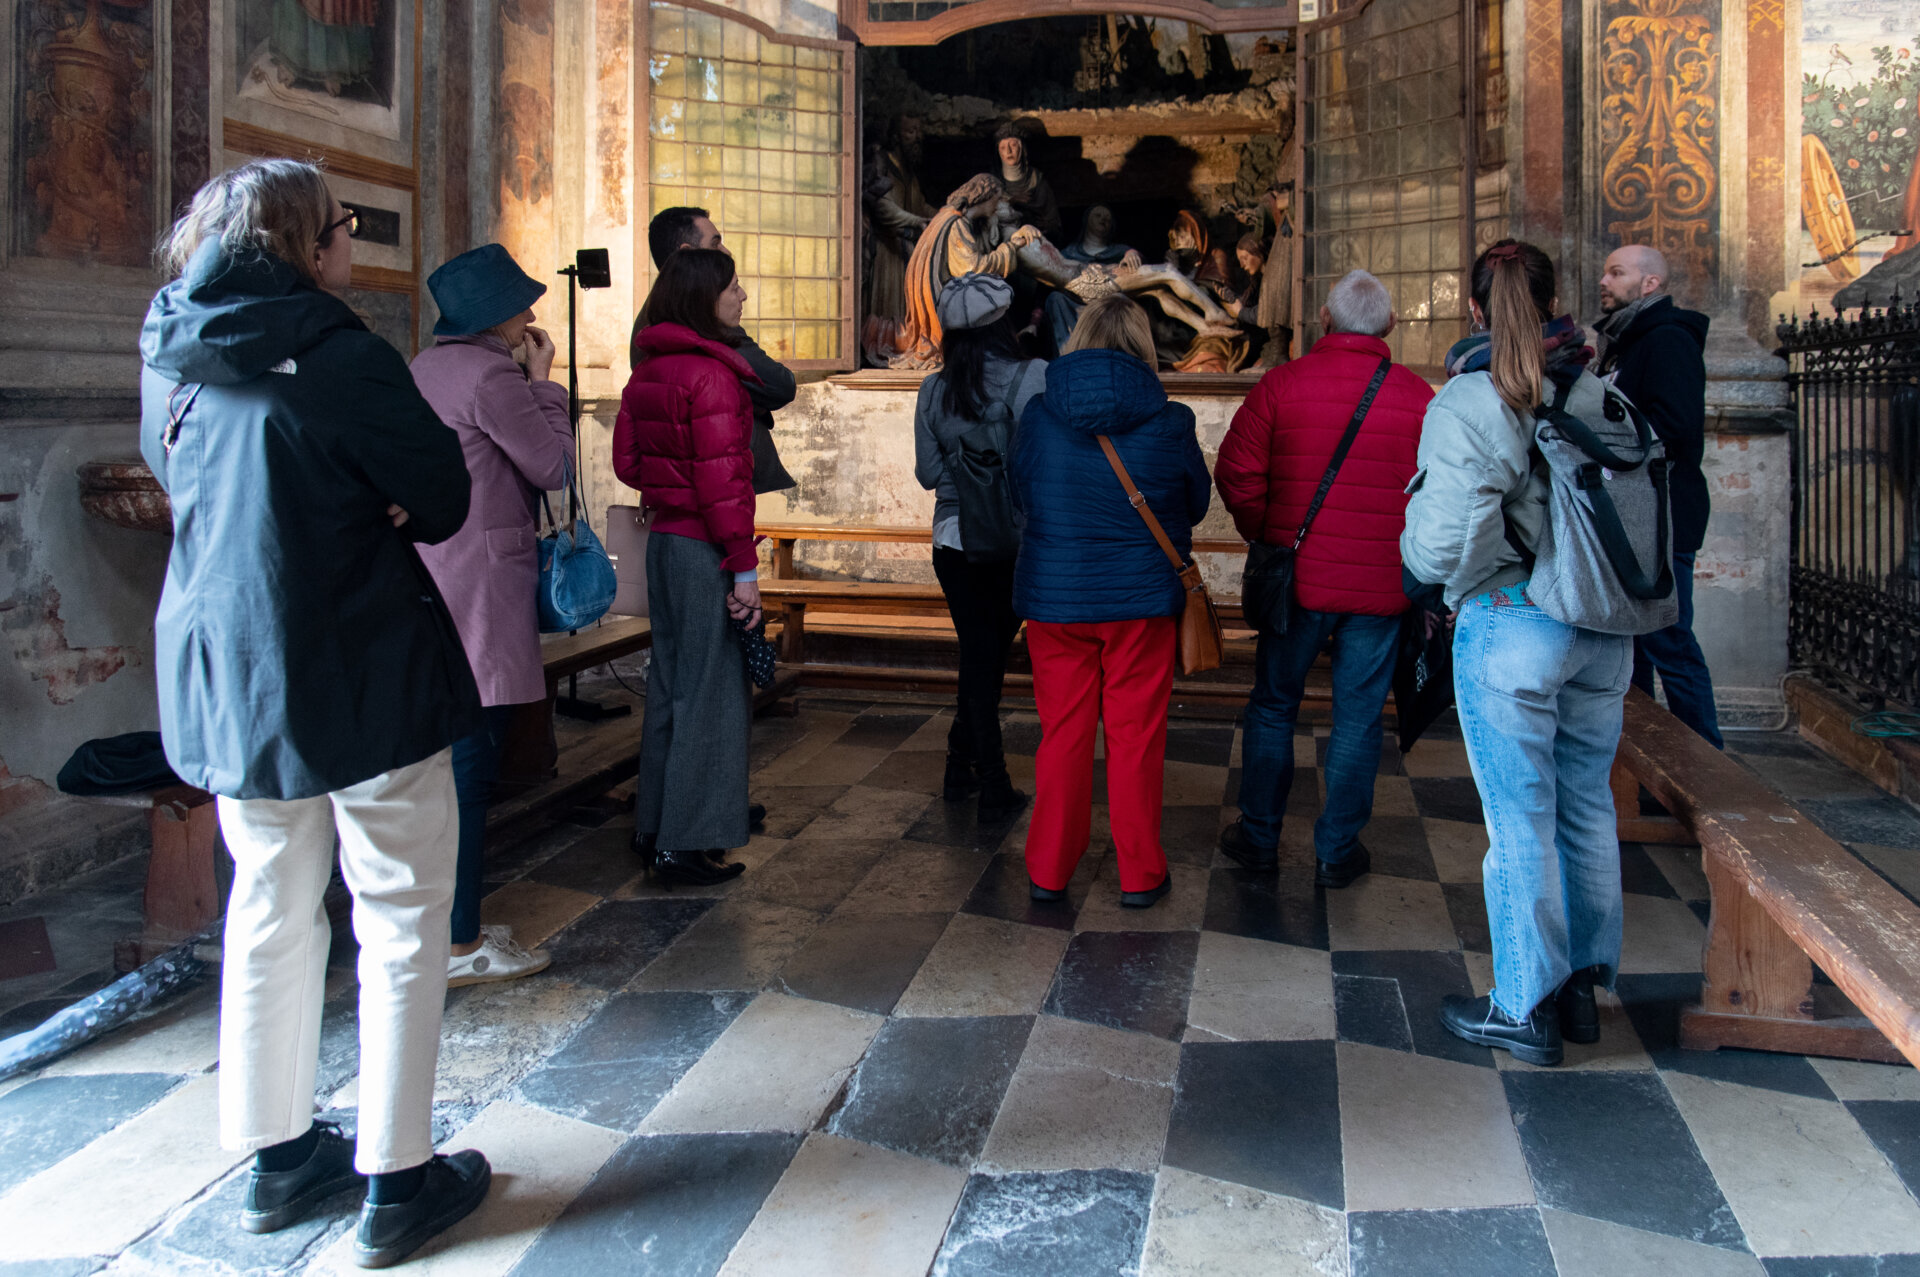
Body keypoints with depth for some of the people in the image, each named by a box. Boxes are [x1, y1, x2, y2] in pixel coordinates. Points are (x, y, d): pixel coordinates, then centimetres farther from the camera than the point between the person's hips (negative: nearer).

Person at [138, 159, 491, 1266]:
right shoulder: (333, 354, -15)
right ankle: (398, 1183, 13)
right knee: (402, 924, 4)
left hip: (222, 674, 7)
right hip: (359, 675, -7)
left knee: (270, 913, 18)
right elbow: (443, 498, -12)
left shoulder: (173, 362, 6)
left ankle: (278, 1157, 31)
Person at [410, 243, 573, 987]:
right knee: (470, 766, -4)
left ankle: (446, 925, 27)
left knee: (450, 762, 16)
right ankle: (460, 947, 3)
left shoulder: (425, 367, 15)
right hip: (480, 590, -10)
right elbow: (554, 465, -9)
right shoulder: (491, 376, -13)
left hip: (432, 581, 10)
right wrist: (544, 381, 0)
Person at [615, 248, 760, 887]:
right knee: (710, 690, 0)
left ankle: (653, 827, 27)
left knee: (669, 683, 17)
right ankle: (684, 844, 6)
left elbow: (626, 461, 15)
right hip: (704, 548, -9)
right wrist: (744, 568, -17)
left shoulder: (647, 372, 10)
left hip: (664, 540, 9)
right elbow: (722, 480, -20)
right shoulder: (710, 373, -16)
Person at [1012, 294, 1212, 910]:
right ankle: (1140, 874, 20)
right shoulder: (1170, 422, -9)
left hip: (1053, 598, 1)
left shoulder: (1037, 415, -6)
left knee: (1062, 732, 12)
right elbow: (1196, 504, 6)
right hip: (1142, 601, -1)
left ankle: (1048, 870, 22)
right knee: (1136, 736, 9)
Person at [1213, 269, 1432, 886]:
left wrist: (1265, 536, 9)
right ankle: (1338, 850, 18)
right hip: (1382, 584, 0)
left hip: (1297, 577, 0)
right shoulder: (1417, 396, -4)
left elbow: (1237, 472, -6)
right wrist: (1408, 556, 12)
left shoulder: (1282, 383, -5)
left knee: (1273, 706, 14)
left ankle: (1259, 837, 22)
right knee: (1358, 716, 10)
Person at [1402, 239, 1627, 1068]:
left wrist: (1425, 570, 2)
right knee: (1587, 810, 16)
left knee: (1521, 820, 3)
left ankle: (1526, 1008, 14)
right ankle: (1582, 987, 29)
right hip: (1604, 628, 6)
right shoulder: (1598, 392, 5)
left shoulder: (1468, 400, -11)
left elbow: (1446, 536, -18)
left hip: (1509, 626, -5)